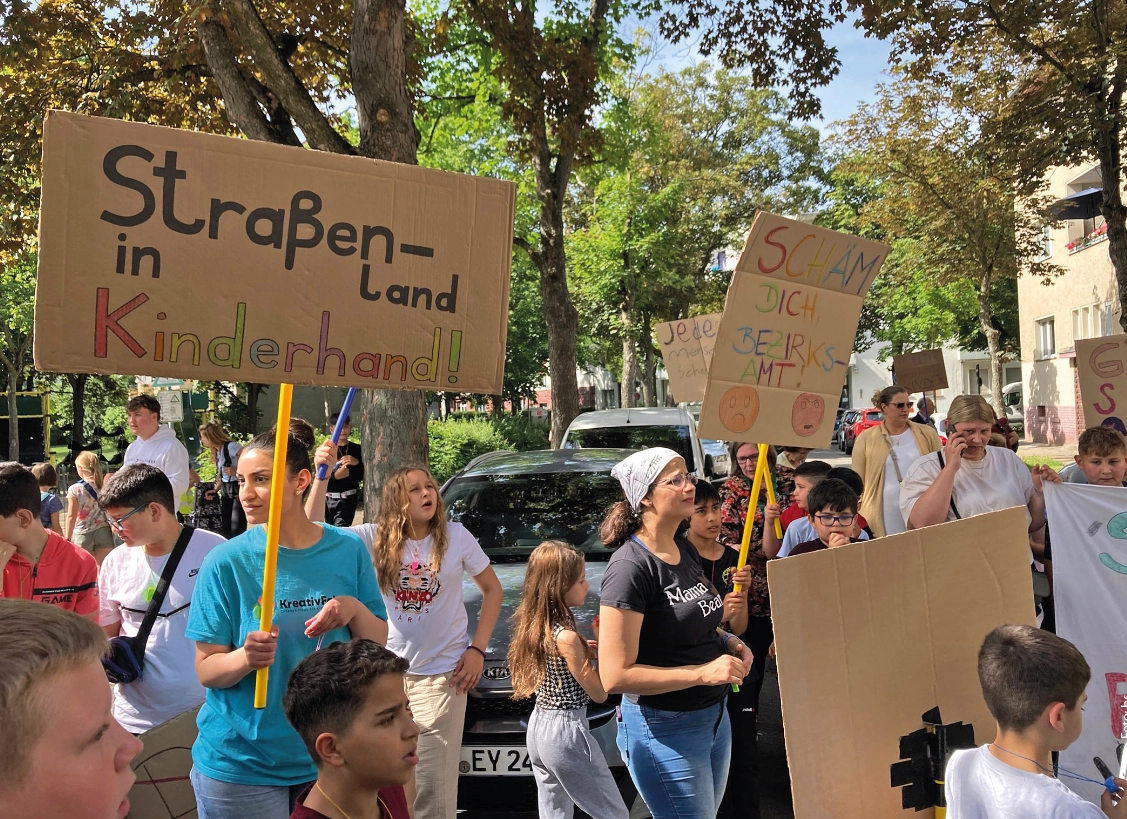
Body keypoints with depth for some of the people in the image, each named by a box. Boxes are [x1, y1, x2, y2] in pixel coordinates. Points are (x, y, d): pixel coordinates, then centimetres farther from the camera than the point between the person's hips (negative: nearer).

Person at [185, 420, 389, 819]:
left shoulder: (349, 550, -4)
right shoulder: (226, 561, -11)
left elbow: (379, 646, 1)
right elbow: (206, 670, -8)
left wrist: (355, 610, -18)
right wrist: (245, 657, -29)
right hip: (241, 765, -2)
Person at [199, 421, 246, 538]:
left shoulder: (231, 446, -15)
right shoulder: (217, 451, 12)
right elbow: (222, 475, 15)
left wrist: (237, 472, -24)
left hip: (238, 489, -9)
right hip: (225, 491, 9)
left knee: (236, 531, -11)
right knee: (224, 529, 8)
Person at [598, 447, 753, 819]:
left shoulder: (685, 550, 5)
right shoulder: (631, 566, -22)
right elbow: (615, 676, -24)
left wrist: (727, 642, 2)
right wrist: (703, 672, -26)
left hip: (714, 715, 9)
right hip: (664, 729, -8)